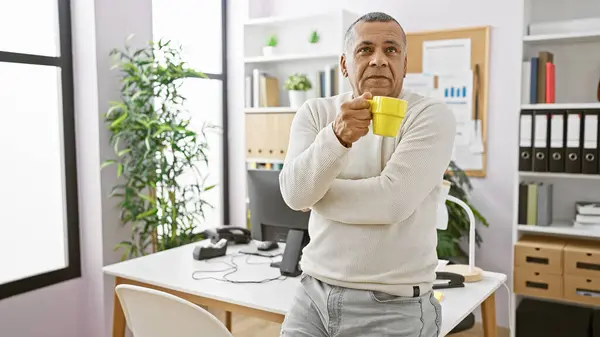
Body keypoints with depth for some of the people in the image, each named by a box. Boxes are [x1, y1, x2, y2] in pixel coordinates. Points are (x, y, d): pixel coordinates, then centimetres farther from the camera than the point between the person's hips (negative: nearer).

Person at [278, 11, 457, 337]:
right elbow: (294, 193, -13)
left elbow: (392, 200, -22)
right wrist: (336, 137, -30)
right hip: (314, 292, 3)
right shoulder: (315, 113, 1)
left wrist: (313, 193, -9)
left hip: (392, 305, -3)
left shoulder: (432, 116, -9)